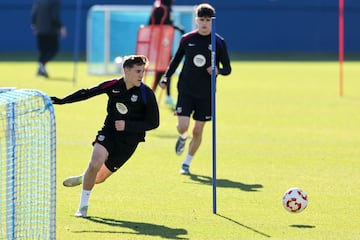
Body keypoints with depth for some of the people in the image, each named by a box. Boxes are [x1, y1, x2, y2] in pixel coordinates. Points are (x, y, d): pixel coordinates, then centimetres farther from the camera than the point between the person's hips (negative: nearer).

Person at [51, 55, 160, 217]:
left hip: (128, 141, -1)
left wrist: (127, 125, -20)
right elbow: (86, 93, 5)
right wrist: (62, 101, 4)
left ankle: (84, 179, 45)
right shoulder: (112, 86, -7)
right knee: (95, 164, -23)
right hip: (108, 133, 1)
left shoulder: (147, 94, -14)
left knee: (101, 176, 7)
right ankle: (83, 205, -5)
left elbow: (153, 122, -10)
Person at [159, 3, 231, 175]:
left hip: (206, 94, 0)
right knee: (182, 126, -14)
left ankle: (187, 163, 21)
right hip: (186, 90, 0)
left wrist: (218, 70, -20)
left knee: (198, 131, 3)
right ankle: (182, 137, 24)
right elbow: (176, 60, 15)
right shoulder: (187, 39, 1)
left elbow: (227, 69, 2)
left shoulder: (219, 42, -3)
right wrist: (165, 79, 6)